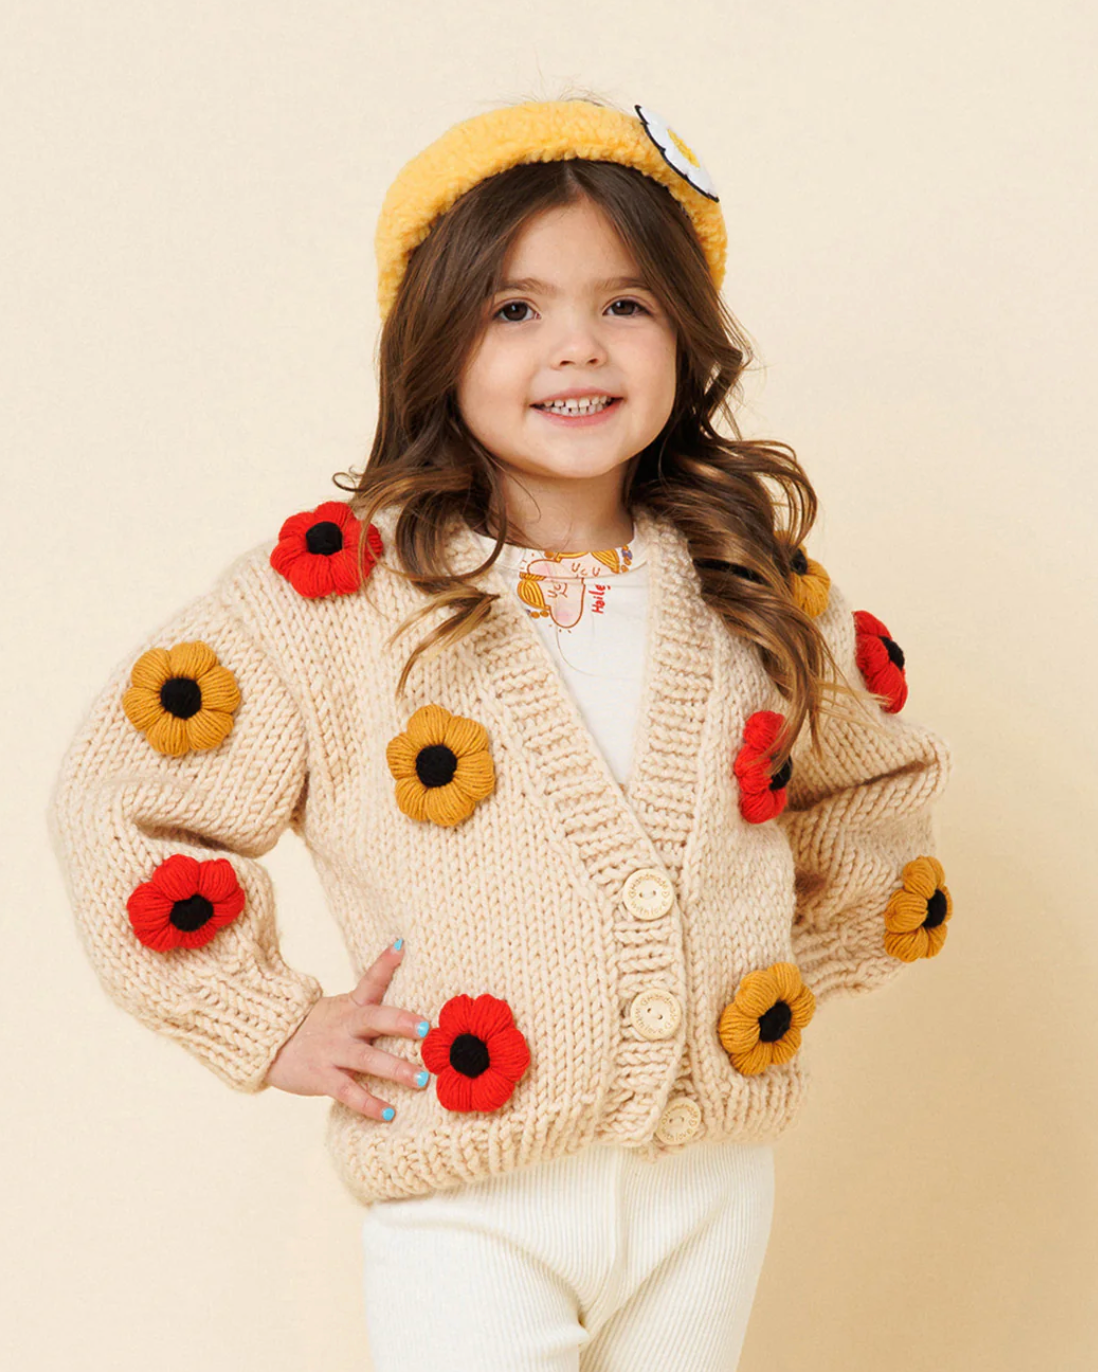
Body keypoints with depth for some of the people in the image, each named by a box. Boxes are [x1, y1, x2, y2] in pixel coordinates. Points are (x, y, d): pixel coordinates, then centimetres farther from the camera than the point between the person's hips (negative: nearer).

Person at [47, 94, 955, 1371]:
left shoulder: (755, 582, 1)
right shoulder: (338, 595, -10)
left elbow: (877, 778, 19)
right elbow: (122, 795, -4)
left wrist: (801, 970, 9)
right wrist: (275, 1028, -5)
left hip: (712, 1179, 4)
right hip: (468, 1202, -3)